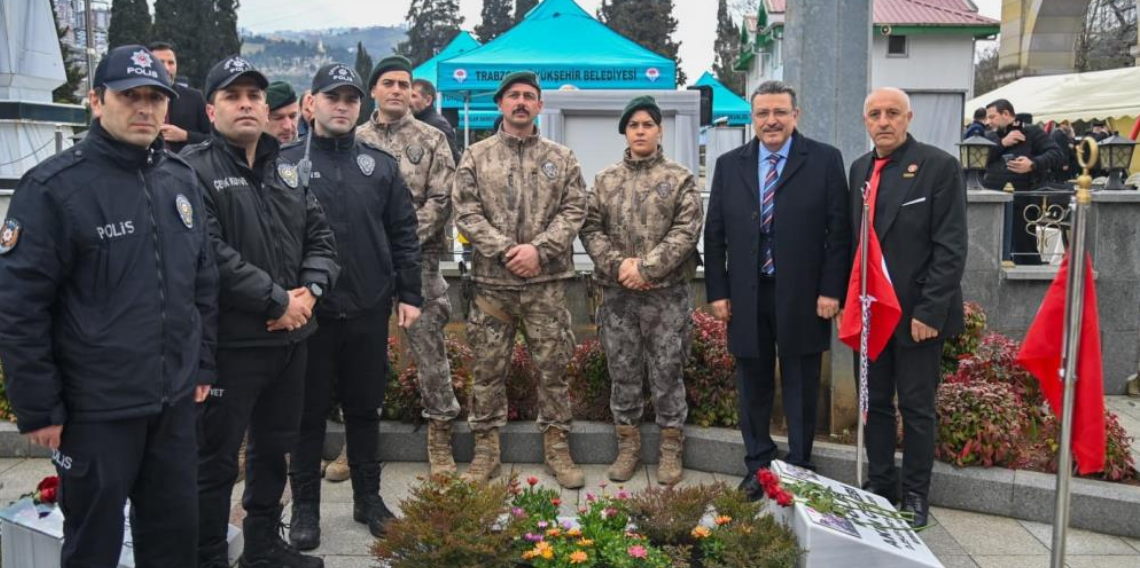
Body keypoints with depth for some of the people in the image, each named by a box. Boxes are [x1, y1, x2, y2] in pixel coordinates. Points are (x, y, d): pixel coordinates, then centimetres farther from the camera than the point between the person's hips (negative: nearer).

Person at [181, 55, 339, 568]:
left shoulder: (287, 169, 12)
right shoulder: (194, 170, -11)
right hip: (229, 342, -7)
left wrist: (309, 290, -7)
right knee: (216, 460, 3)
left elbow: (320, 237, 12)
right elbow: (210, 255, -21)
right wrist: (278, 300, -18)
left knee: (274, 449, 19)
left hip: (290, 336, 7)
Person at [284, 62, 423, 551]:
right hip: (308, 310, -2)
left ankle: (368, 497, 28)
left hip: (369, 311, 2)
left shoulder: (380, 164, 8)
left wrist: (409, 294, 3)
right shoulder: (286, 162, 0)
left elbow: (403, 233, 7)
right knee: (309, 412, 8)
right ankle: (305, 506, 22)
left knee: (365, 409, 13)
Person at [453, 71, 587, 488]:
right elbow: (466, 213, -2)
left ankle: (556, 447, 19)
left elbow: (574, 211, 0)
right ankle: (485, 448, 19)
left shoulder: (561, 158, 7)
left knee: (553, 367, 6)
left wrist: (539, 249, -13)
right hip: (491, 281, 0)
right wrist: (505, 251, -13)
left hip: (546, 282, 0)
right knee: (487, 369, 7)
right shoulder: (476, 157, 5)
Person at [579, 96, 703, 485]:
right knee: (623, 372, 10)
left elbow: (686, 231, -7)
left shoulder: (680, 179, 2)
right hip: (618, 294, 3)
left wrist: (646, 266, -15)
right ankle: (628, 445, 24)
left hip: (667, 294, -2)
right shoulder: (605, 180, 10)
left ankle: (670, 449, 17)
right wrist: (618, 265, -11)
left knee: (667, 372, 4)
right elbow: (591, 229, 5)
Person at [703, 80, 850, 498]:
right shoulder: (729, 165, 7)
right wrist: (717, 291, 1)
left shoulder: (825, 161, 0)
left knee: (801, 389, 9)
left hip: (802, 297, -2)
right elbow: (714, 234, 8)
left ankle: (799, 470, 23)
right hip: (746, 297, 2)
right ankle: (758, 467, 26)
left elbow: (839, 230, -2)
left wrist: (831, 290, -8)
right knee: (753, 386, 11)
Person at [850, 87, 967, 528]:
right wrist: (849, 299, 6)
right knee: (875, 404, 12)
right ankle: (879, 487, 25)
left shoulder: (939, 166, -8)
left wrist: (930, 310, -17)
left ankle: (915, 495, 18)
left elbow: (951, 247, -13)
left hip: (917, 313, -5)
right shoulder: (860, 169, 10)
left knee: (917, 407, 5)